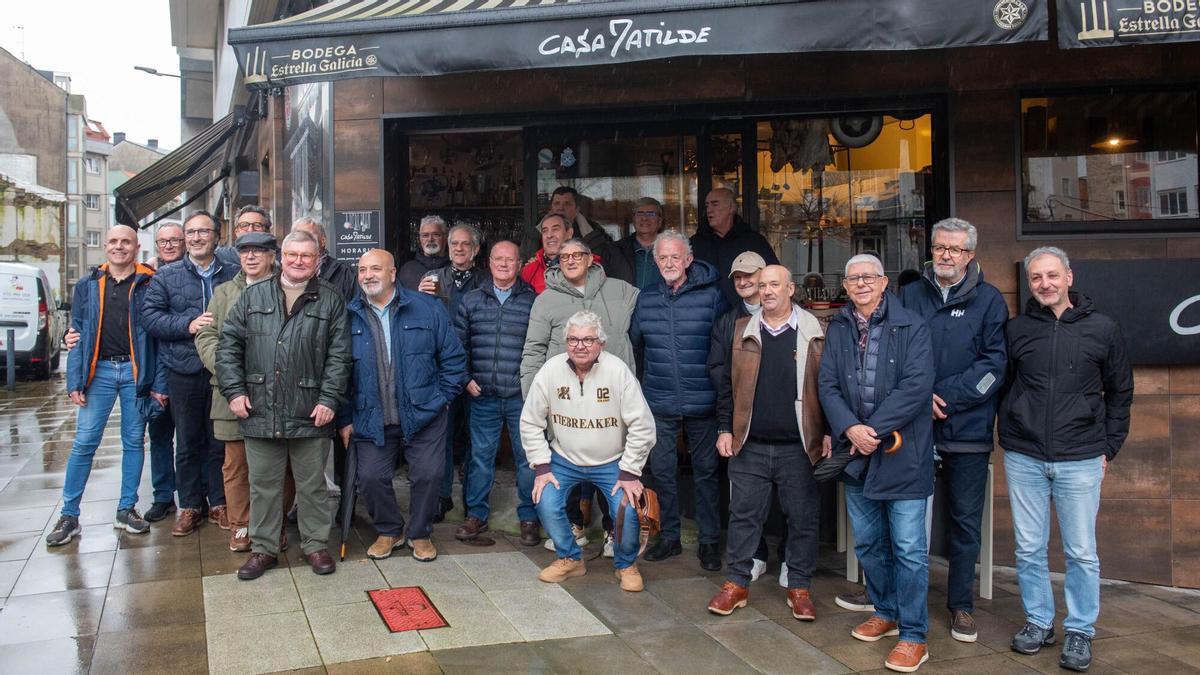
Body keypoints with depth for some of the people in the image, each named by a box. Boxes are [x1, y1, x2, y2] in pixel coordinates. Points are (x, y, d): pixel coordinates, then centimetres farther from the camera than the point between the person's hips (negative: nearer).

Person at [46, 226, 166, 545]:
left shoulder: (149, 285, 1)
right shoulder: (88, 286, 8)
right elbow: (77, 335, 7)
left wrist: (159, 383, -6)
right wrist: (74, 382, -1)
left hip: (135, 371, -1)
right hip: (99, 370, 1)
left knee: (134, 441, 7)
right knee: (84, 442, 1)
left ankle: (126, 510, 19)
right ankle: (69, 515, 10)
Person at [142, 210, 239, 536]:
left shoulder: (234, 274, 5)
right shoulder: (167, 276, 6)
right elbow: (149, 315, 0)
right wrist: (188, 324, -13)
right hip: (183, 372, 0)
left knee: (220, 441, 8)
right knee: (187, 443, 8)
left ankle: (219, 503, 21)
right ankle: (189, 506, 20)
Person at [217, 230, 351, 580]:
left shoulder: (330, 300, 3)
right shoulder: (253, 296, 9)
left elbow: (339, 354, -1)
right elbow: (229, 344, 7)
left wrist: (329, 399, -9)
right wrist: (234, 390, -2)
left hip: (309, 414, -1)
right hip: (260, 411, 2)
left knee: (312, 485, 9)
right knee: (263, 484, 11)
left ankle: (316, 544, 23)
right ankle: (263, 548, 24)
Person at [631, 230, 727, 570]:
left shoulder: (710, 296, -5)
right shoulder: (646, 299, 5)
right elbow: (635, 341, 18)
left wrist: (707, 375, -1)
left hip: (702, 402, -3)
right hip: (659, 402, 3)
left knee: (705, 471, 8)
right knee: (662, 471, 10)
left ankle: (709, 540, 20)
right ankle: (669, 536, 25)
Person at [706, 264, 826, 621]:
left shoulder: (813, 333, 0)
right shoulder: (742, 331, 6)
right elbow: (728, 384, 10)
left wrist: (828, 433, -4)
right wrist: (725, 429, 4)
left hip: (799, 447, -2)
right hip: (750, 445, 2)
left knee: (803, 518, 6)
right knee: (743, 514, 7)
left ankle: (800, 588, 20)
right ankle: (736, 584, 18)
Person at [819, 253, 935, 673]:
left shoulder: (912, 328, -6)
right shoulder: (837, 330, 8)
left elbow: (916, 386, -16)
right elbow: (828, 387, 2)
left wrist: (874, 429, -19)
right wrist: (850, 429, -14)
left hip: (902, 453, -5)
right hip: (856, 454, 5)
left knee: (908, 548, 0)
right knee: (867, 543, 16)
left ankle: (914, 636, 11)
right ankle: (886, 613, 35)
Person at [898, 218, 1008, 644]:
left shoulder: (989, 300, 1)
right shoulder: (910, 295, 7)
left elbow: (994, 364, -5)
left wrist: (945, 396, -13)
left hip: (967, 429, -1)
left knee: (966, 520, 7)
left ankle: (961, 604, 19)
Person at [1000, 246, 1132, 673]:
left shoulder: (1102, 329, 1)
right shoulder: (1017, 330, 4)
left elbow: (1120, 392, 8)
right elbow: (1003, 387, 12)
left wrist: (1109, 447, 5)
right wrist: (1008, 438, 7)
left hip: (1080, 460, -1)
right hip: (1024, 459, 2)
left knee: (1081, 553, 5)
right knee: (1029, 549, 9)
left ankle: (1080, 631, 20)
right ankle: (1038, 622, 24)